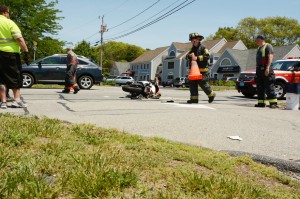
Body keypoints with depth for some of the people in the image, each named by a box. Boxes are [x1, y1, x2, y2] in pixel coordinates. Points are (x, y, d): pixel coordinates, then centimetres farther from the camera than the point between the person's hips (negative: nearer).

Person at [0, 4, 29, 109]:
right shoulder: (9, 23, -5)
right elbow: (19, 39, -13)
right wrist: (26, 52, -11)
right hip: (10, 53, -4)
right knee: (15, 77, 6)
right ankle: (17, 100, 2)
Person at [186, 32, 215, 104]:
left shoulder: (203, 47, -5)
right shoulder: (193, 48, 20)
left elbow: (207, 56, -17)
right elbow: (187, 57, 17)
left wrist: (197, 58, -22)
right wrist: (189, 55, -6)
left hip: (202, 69, -8)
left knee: (202, 83, -8)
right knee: (192, 83, 1)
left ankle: (211, 94, 11)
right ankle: (194, 98, 5)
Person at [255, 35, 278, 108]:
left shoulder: (268, 46, -3)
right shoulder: (259, 48, 24)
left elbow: (270, 57, -14)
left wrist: (267, 68, -25)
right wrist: (257, 70, 19)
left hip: (265, 69, -9)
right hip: (259, 69, 9)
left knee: (269, 86, -12)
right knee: (260, 87, 7)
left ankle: (273, 103, -13)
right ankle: (261, 103, 10)